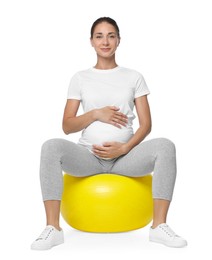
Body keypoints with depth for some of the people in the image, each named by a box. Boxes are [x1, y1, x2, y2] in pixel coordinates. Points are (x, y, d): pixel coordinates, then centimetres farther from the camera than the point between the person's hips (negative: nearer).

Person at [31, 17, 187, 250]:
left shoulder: (134, 77, 11)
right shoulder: (80, 78, 11)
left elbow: (146, 124, 3)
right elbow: (67, 126, 5)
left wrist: (124, 148, -14)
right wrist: (96, 113, -12)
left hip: (125, 156, 0)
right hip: (89, 155, 0)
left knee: (165, 146, -29)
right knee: (52, 147, -30)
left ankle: (159, 226, -26)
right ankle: (52, 228, -27)